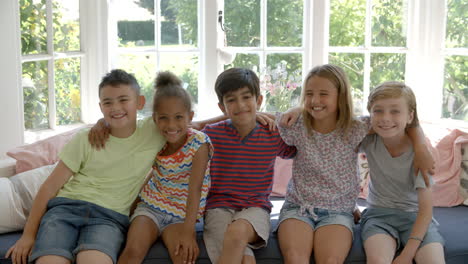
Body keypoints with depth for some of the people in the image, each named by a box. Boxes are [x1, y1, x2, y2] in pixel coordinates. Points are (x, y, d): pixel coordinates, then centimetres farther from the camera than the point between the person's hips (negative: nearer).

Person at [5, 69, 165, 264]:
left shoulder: (153, 135, 3)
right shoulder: (84, 140, 3)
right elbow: (51, 185, 5)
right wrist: (28, 234, 3)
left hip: (110, 216, -1)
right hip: (66, 206, 1)